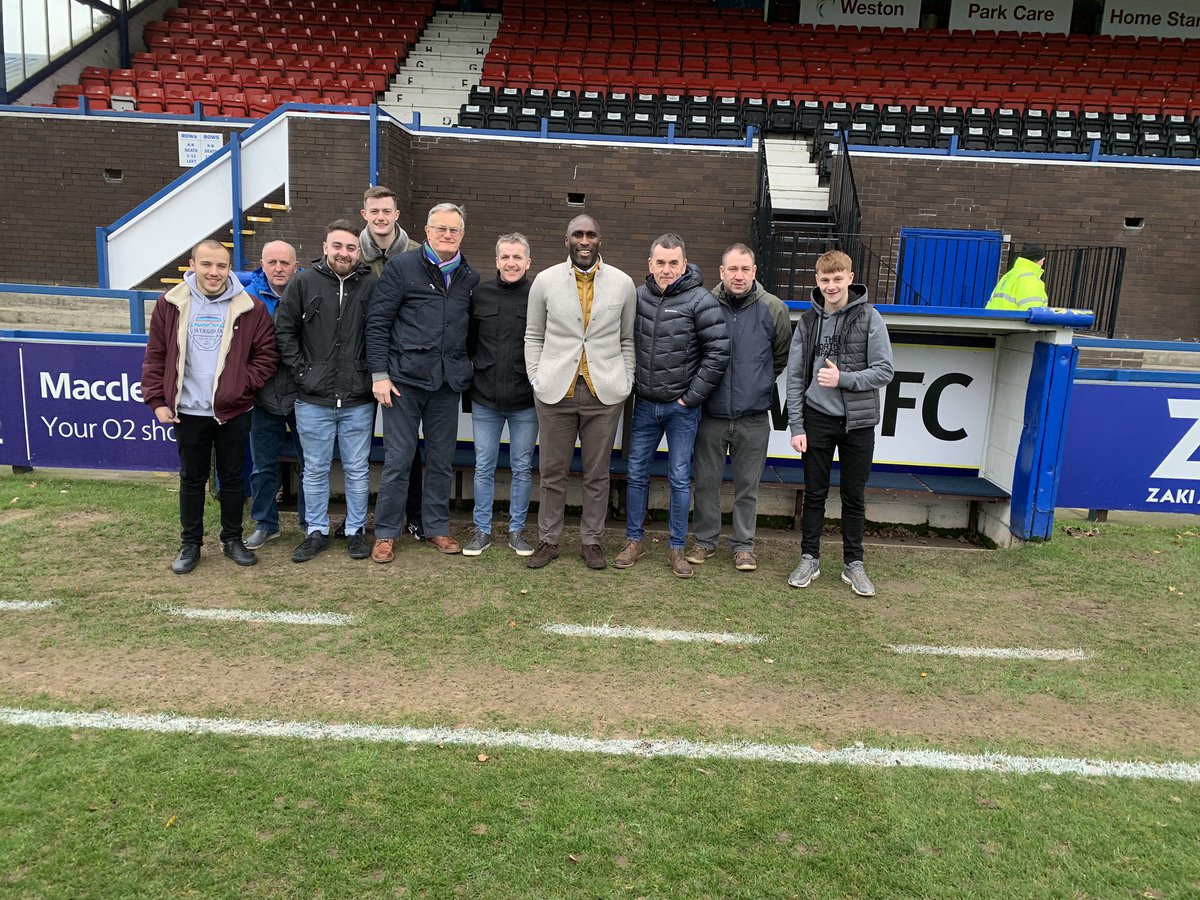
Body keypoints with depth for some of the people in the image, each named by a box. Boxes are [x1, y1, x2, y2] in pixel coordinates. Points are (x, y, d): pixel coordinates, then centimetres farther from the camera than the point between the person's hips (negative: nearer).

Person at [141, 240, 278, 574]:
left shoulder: (250, 308, -4)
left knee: (232, 477, 11)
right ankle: (190, 544, 24)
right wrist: (157, 400, -1)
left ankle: (233, 539, 25)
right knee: (191, 479, 11)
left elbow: (266, 355, 0)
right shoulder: (171, 304, 0)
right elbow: (156, 356, 4)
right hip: (188, 412, 1)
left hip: (234, 411, 0)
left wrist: (243, 384, -10)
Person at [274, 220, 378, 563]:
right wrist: (299, 368, -3)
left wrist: (374, 373, -3)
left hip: (358, 400, 0)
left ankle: (356, 531, 25)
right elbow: (284, 329, 3)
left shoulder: (372, 286, -1)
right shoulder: (304, 282, -1)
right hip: (313, 399, 0)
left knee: (357, 470, 10)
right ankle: (317, 532, 25)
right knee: (315, 470, 11)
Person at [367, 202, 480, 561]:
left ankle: (437, 528, 25)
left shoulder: (469, 278, 11)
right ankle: (385, 534, 14)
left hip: (448, 383, 4)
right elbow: (377, 322, -3)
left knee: (442, 461, 11)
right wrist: (379, 374, -9)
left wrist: (466, 373, 9)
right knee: (398, 460, 1)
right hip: (404, 378, -4)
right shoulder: (402, 267, -1)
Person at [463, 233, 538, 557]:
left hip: (525, 402, -2)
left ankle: (516, 530, 22)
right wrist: (470, 374, 5)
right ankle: (482, 530, 22)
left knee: (522, 468, 9)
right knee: (484, 468, 9)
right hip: (485, 399, 2)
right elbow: (468, 341, 11)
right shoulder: (480, 294, 3)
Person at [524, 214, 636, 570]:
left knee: (597, 473, 8)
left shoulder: (623, 283, 4)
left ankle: (592, 541, 22)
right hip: (555, 391, 0)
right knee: (552, 472, 7)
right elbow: (534, 336, 9)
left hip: (605, 393, 0)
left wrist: (625, 384, 4)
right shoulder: (545, 280, 3)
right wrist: (536, 380, 1)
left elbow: (628, 339, 10)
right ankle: (548, 540, 22)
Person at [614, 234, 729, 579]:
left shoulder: (700, 301, -11)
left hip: (681, 408, -4)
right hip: (644, 404, 4)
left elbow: (718, 352, -13)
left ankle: (676, 548, 17)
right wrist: (631, 385, 5)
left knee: (680, 478, 4)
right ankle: (634, 541, 24)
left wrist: (692, 397, -12)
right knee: (637, 473, 10)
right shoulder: (639, 295, 2)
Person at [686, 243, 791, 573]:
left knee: (747, 485, 9)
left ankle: (743, 545, 22)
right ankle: (705, 540, 25)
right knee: (706, 481, 10)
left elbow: (783, 355, 12)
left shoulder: (773, 309, -2)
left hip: (753, 418, 0)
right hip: (711, 414, 1)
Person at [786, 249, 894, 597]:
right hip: (817, 419, 2)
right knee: (814, 493, 9)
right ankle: (809, 559, 21)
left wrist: (843, 379, -19)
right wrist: (796, 426, -3)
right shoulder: (808, 321, 3)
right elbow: (795, 376, 3)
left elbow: (884, 371, -6)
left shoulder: (869, 317, -3)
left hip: (857, 422, -1)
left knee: (854, 496, 8)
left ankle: (853, 564, 21)